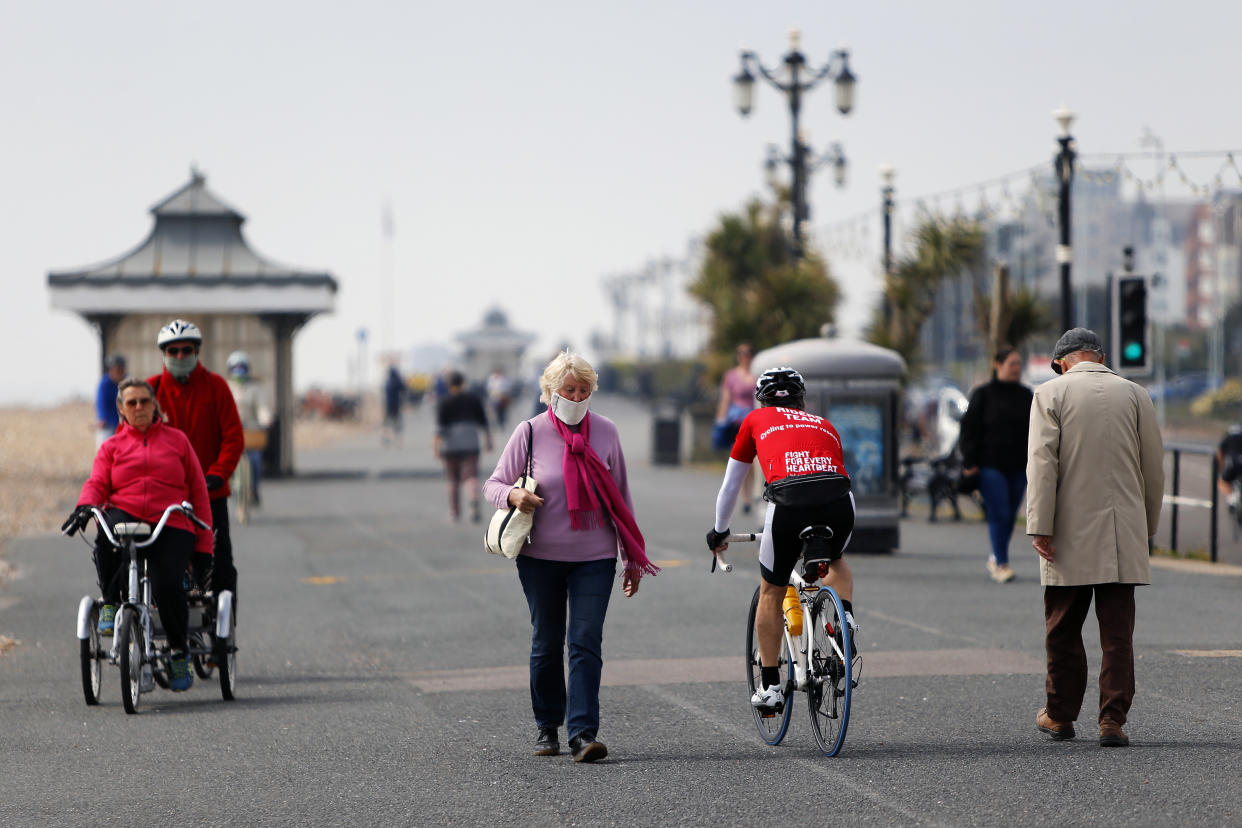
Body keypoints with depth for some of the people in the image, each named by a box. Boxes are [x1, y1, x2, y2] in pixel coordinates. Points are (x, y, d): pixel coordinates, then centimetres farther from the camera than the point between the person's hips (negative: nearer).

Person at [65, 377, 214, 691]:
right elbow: (97, 483, 5)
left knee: (167, 586, -27)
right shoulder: (112, 447, 20)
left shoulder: (176, 440, 17)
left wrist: (203, 544, 5)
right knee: (107, 533, -38)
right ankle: (110, 603, -14)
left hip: (171, 527, -1)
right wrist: (85, 507, -21)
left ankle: (179, 653, -2)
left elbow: (198, 492, 14)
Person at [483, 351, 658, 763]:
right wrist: (513, 495, -22)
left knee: (586, 643, -9)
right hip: (541, 557, 0)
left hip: (594, 558, 0)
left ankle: (584, 733, -14)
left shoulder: (605, 431, 3)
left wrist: (633, 558, 11)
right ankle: (547, 727, 24)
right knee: (546, 644, 9)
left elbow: (620, 496, 10)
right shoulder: (531, 432, -2)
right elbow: (493, 484, 2)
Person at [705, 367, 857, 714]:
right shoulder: (825, 425, 34)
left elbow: (730, 485, 36)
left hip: (790, 503, -2)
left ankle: (770, 687, 18)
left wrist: (718, 533, 50)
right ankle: (846, 615, 8)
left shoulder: (756, 420, 29)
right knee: (835, 562, 36)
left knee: (771, 593, 18)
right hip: (839, 501, 2)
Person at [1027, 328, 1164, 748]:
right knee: (1118, 631, 1)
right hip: (1122, 536, 1)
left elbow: (1042, 462, -10)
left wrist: (1039, 527, -11)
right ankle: (1113, 720, -3)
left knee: (1062, 630, 10)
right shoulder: (1136, 395, 5)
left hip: (1070, 536, -1)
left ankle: (1060, 714, 20)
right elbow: (1153, 467, 8)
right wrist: (1147, 524, 19)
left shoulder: (1050, 393, -1)